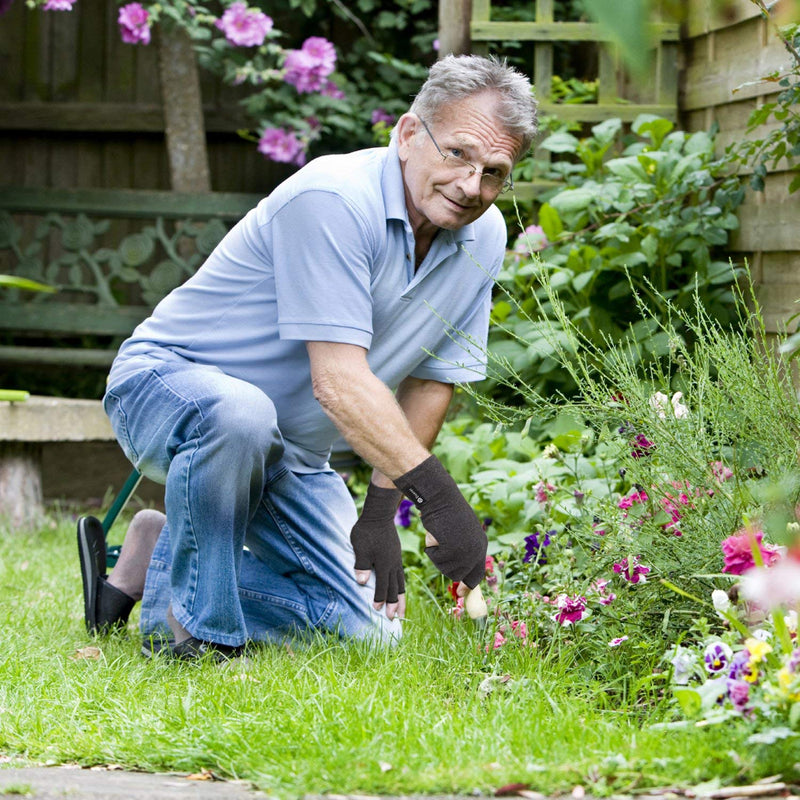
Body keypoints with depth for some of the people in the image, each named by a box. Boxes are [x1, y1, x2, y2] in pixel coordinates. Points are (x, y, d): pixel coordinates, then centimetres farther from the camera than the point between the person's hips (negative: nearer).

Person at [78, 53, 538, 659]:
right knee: (239, 414, -43)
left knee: (367, 628, -2)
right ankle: (196, 624, -21)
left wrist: (380, 513, -1)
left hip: (290, 453, 8)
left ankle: (149, 562, 13)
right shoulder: (334, 199, -27)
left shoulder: (483, 236, -3)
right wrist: (437, 495, -37)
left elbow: (430, 382, 5)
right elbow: (338, 382, -33)